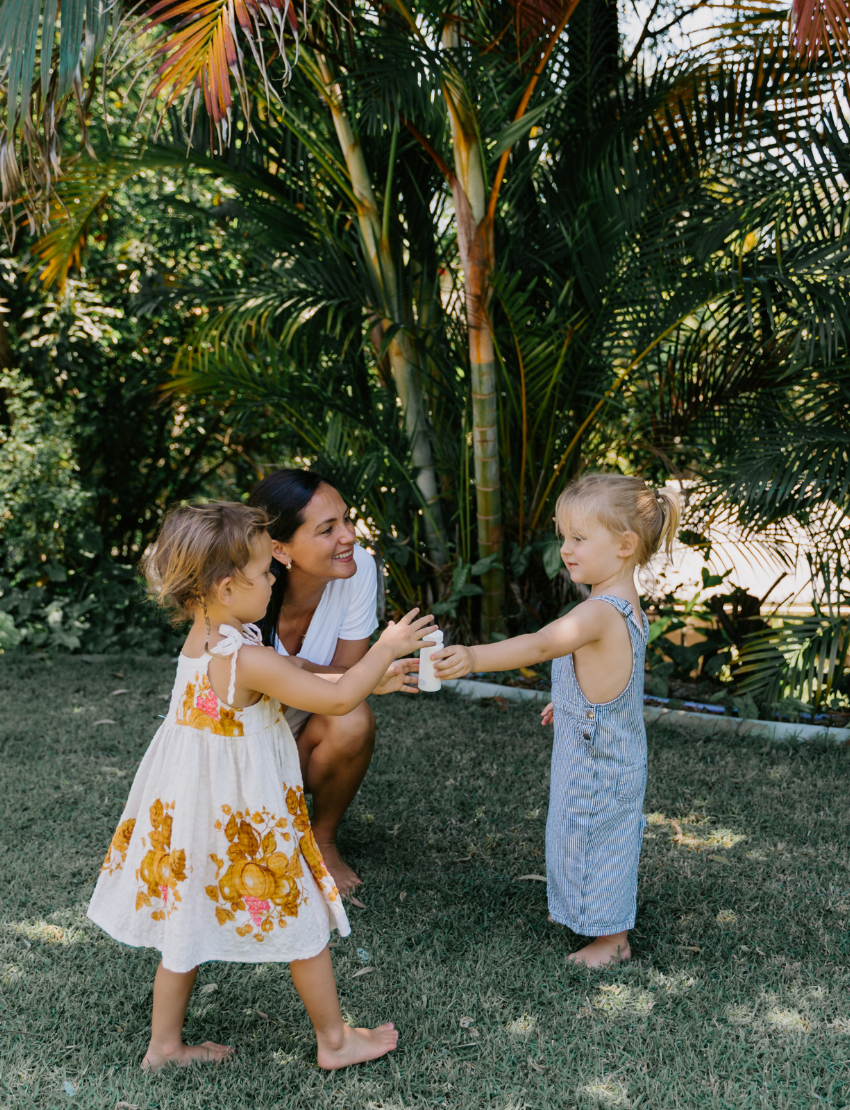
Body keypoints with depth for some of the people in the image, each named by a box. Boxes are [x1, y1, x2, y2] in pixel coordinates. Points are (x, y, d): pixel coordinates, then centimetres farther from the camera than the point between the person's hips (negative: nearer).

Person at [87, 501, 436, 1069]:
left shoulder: (201, 639, 0)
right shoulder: (248, 660, -29)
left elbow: (292, 674, 9)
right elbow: (337, 700, -24)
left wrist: (369, 677, 9)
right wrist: (385, 649, -10)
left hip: (190, 805, 9)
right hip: (246, 820, -8)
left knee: (188, 926, 22)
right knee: (303, 922, 11)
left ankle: (165, 1044, 36)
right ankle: (334, 1040, 29)